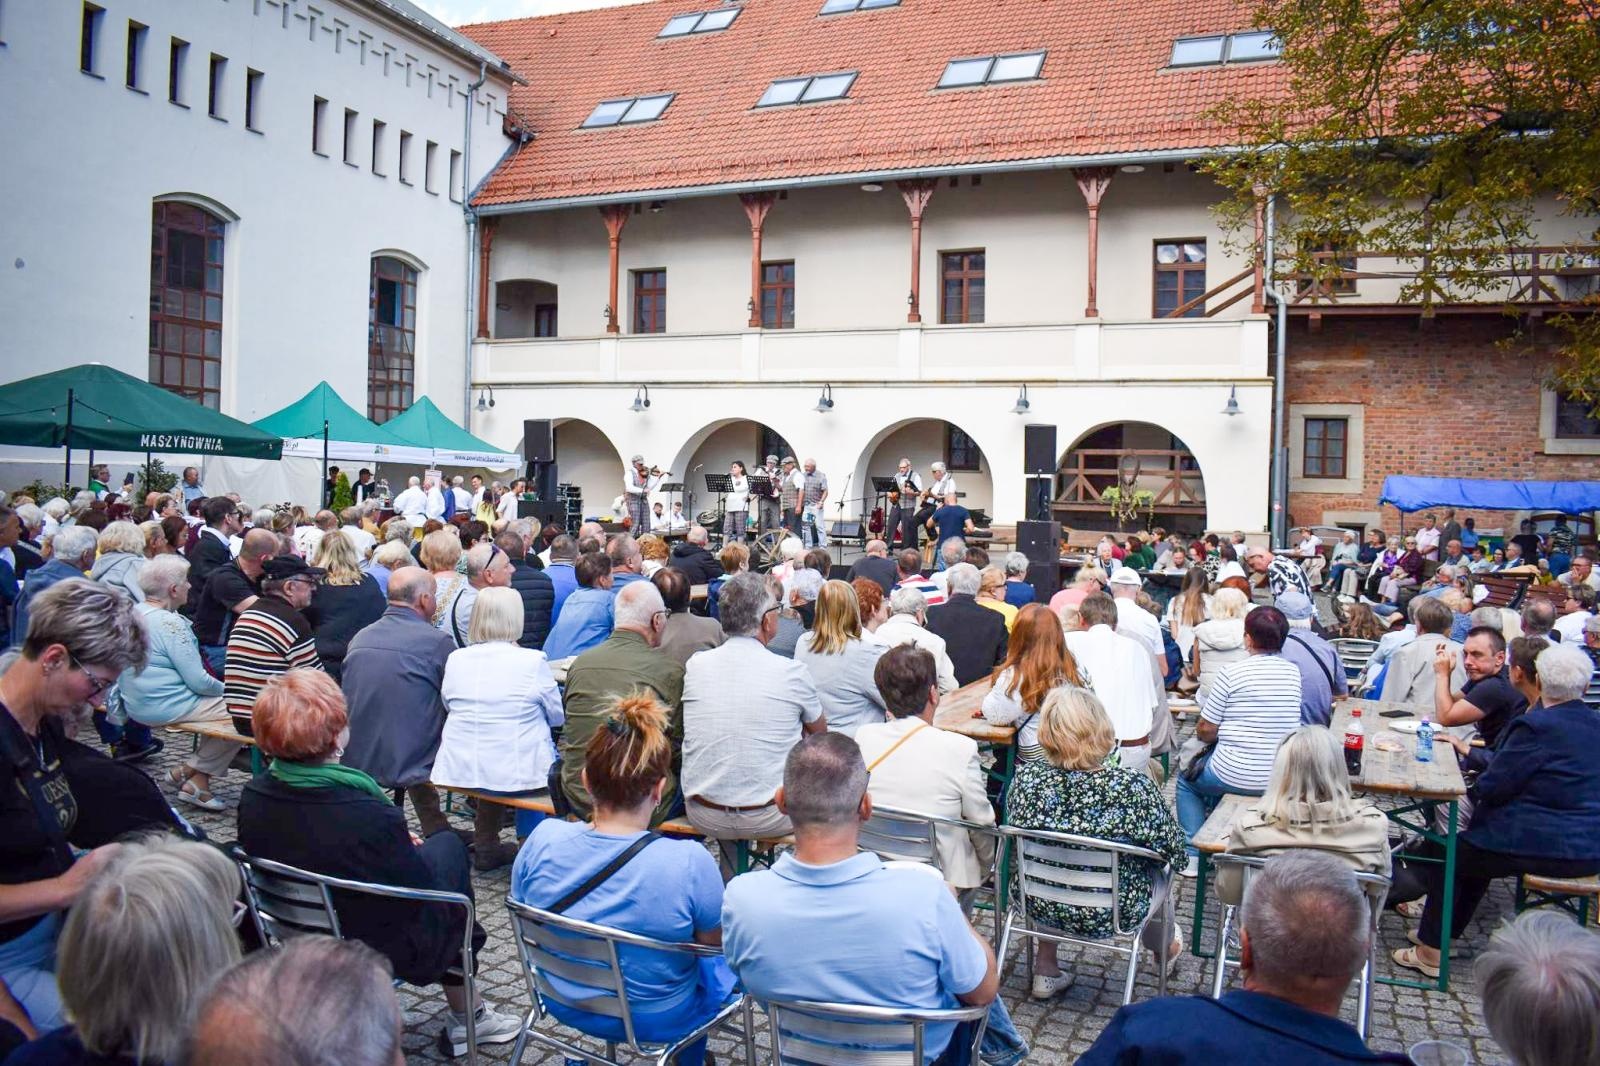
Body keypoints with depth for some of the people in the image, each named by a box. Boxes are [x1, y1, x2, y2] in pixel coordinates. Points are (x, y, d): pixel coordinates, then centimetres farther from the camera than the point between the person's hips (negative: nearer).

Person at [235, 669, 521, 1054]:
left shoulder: (253, 796, -14)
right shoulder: (368, 816, -33)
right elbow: (420, 896, -19)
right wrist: (409, 848, 1)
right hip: (380, 952, -6)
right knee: (447, 845, 18)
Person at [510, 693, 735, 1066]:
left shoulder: (543, 839, -22)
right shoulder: (689, 863, -32)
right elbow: (716, 942, -13)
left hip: (563, 1003, 4)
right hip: (655, 1020, -4)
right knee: (725, 962, 27)